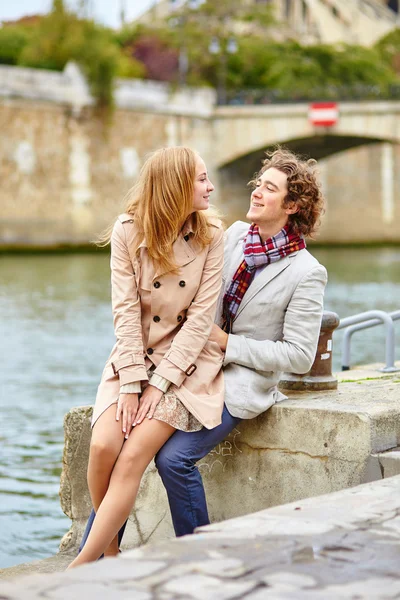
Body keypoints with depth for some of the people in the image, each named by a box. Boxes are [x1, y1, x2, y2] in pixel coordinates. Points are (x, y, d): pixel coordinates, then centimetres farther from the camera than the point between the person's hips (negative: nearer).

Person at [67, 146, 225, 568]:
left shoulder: (211, 235, -5)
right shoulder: (128, 231, -4)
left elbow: (201, 316, -8)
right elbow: (125, 311, -8)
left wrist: (160, 383, -14)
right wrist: (131, 383, -15)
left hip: (187, 360, -1)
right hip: (135, 355, 2)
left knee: (133, 456, -19)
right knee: (103, 446, -21)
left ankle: (81, 568, -14)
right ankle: (110, 552, 2)